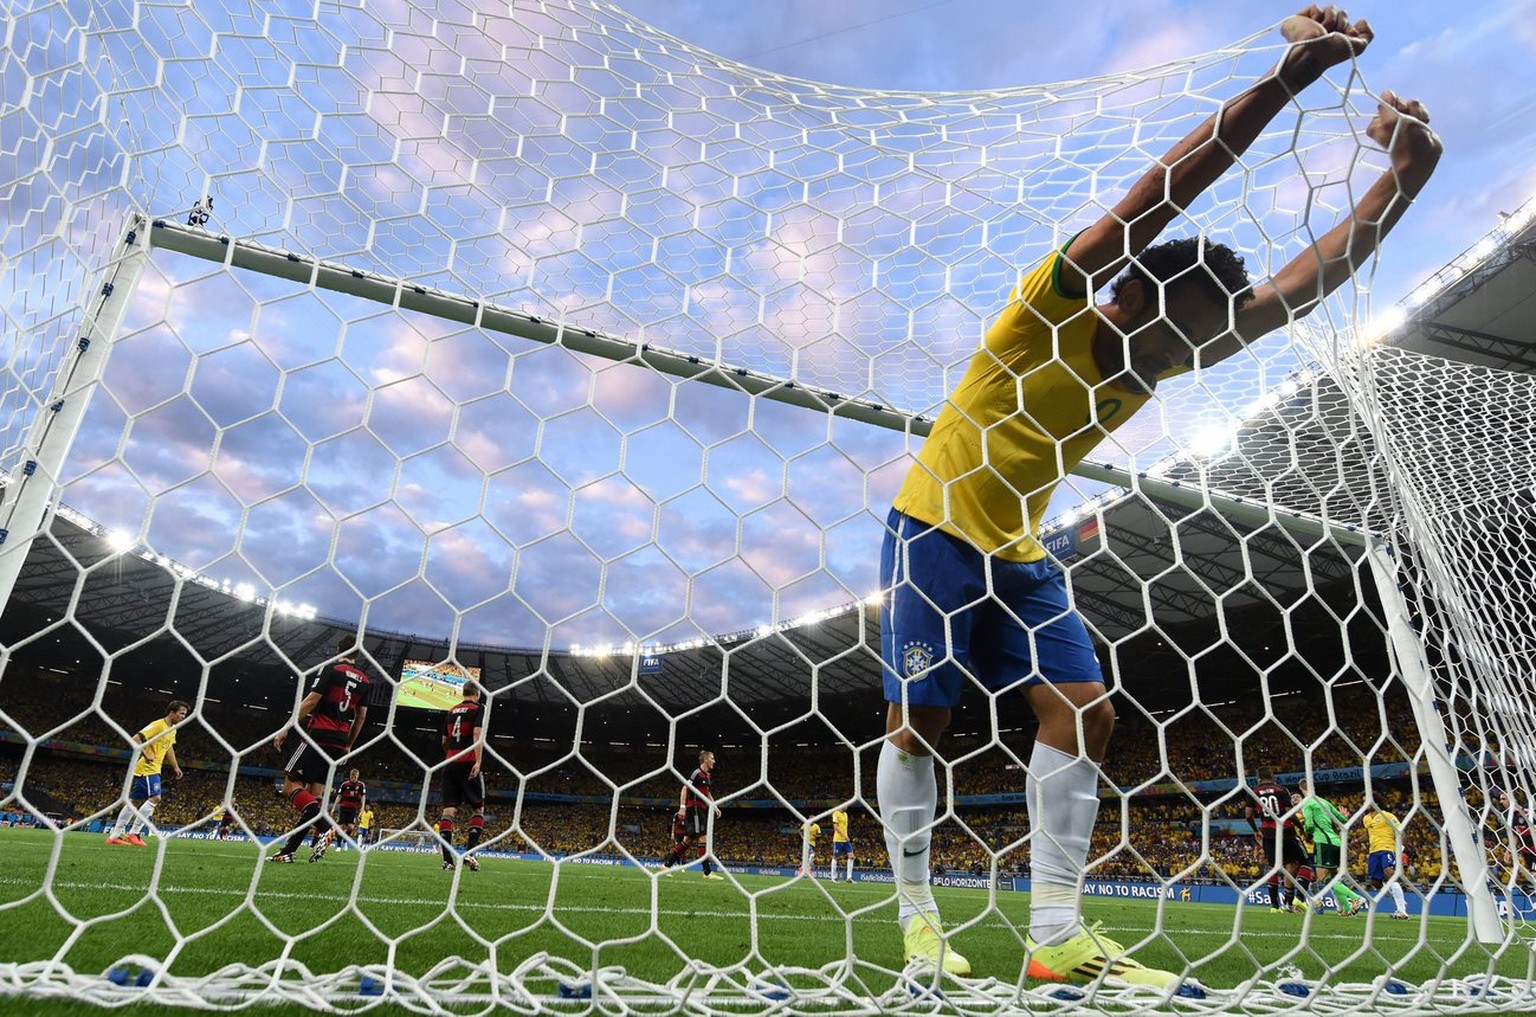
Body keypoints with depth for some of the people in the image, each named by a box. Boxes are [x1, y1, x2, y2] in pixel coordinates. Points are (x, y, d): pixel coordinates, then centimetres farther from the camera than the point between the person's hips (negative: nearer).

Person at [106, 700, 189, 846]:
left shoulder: (173, 729, 14)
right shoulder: (158, 725, -15)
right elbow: (136, 738, -21)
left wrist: (175, 767, 22)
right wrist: (146, 755, -25)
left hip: (153, 769, 10)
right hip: (147, 769, -10)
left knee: (135, 802, 11)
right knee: (155, 798, -14)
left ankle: (114, 835, 16)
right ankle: (133, 833, -7)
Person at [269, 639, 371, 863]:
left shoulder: (330, 669, -3)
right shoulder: (364, 681, 14)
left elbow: (310, 701, -11)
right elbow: (361, 716, 16)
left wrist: (286, 729, -7)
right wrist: (348, 745, 25)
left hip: (318, 736, -6)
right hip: (339, 743, 6)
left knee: (291, 786, -4)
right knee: (314, 795, 7)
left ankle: (324, 828, -23)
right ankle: (288, 850, 3)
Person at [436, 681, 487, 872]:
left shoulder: (451, 712, 18)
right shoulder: (479, 708, 0)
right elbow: (478, 733, -14)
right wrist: (478, 761, -19)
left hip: (450, 763, 5)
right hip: (469, 763, -5)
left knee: (449, 809, 1)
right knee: (478, 808, 3)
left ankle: (447, 860, -5)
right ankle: (470, 852, -13)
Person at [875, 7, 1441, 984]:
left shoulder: (1149, 360, 5)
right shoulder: (1047, 310, -14)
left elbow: (1294, 290, 3)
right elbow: (1154, 197, -25)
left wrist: (1402, 177, -3)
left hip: (1019, 557, 7)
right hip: (934, 534, -6)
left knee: (1085, 709, -5)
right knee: (920, 717, -8)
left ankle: (1058, 936, 2)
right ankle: (918, 915, 7)